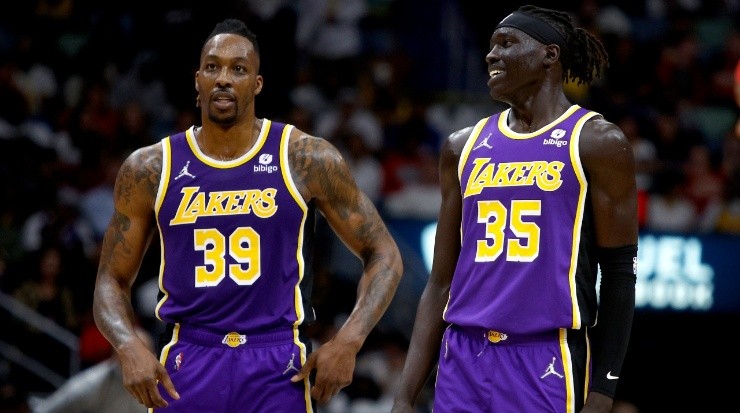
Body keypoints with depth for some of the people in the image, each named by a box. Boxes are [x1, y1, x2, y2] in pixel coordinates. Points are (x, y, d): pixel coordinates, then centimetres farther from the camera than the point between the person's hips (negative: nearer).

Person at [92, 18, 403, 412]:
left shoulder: (307, 159, -1)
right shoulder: (149, 169, 4)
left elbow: (383, 255, 4)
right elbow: (112, 280, 10)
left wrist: (348, 341, -11)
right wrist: (129, 346, -12)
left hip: (277, 366, -1)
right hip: (187, 365, 2)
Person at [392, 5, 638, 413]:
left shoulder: (595, 142, -1)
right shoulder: (464, 147, 13)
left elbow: (619, 278, -3)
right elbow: (441, 282, 15)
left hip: (547, 363, -5)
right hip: (463, 359, 5)